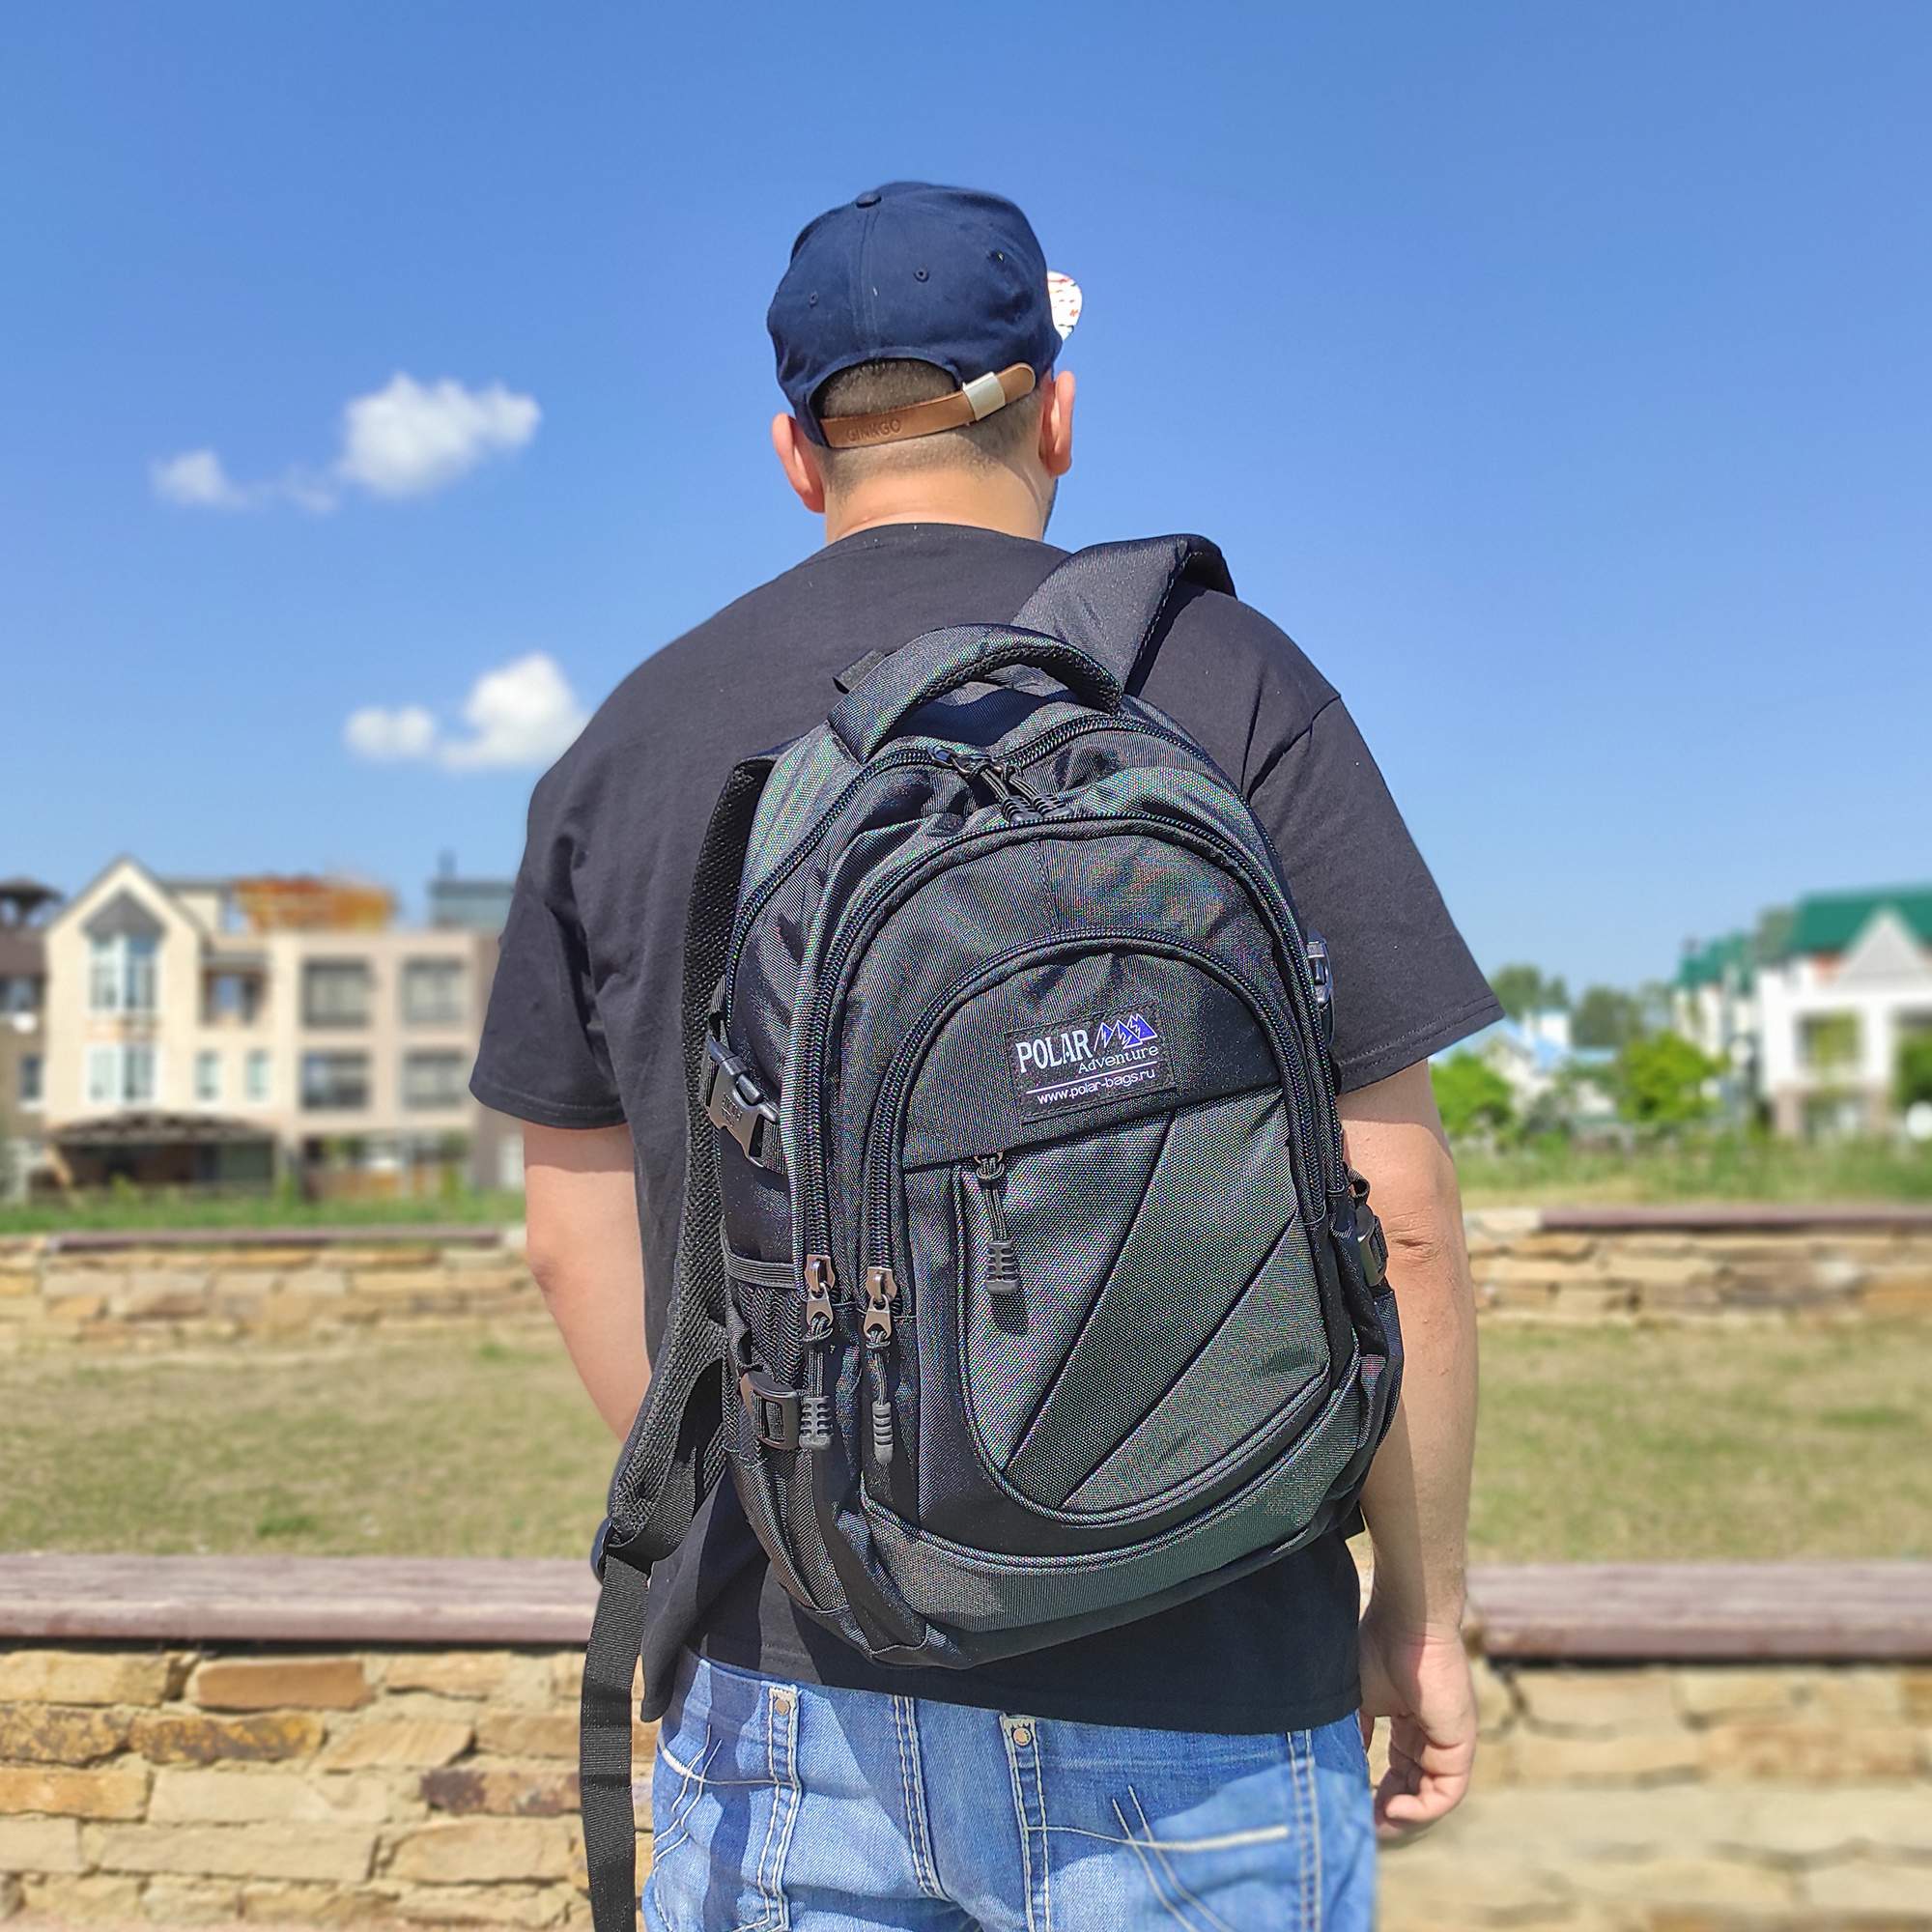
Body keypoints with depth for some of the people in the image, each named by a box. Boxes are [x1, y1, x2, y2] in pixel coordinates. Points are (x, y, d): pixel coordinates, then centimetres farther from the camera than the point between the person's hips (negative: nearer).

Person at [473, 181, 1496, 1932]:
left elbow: (581, 1233, 7)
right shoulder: (1228, 685, -7)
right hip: (1181, 1695, -2)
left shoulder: (629, 742, 2)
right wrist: (1424, 1605, 5)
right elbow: (1391, 1215, -9)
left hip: (779, 1677, 3)